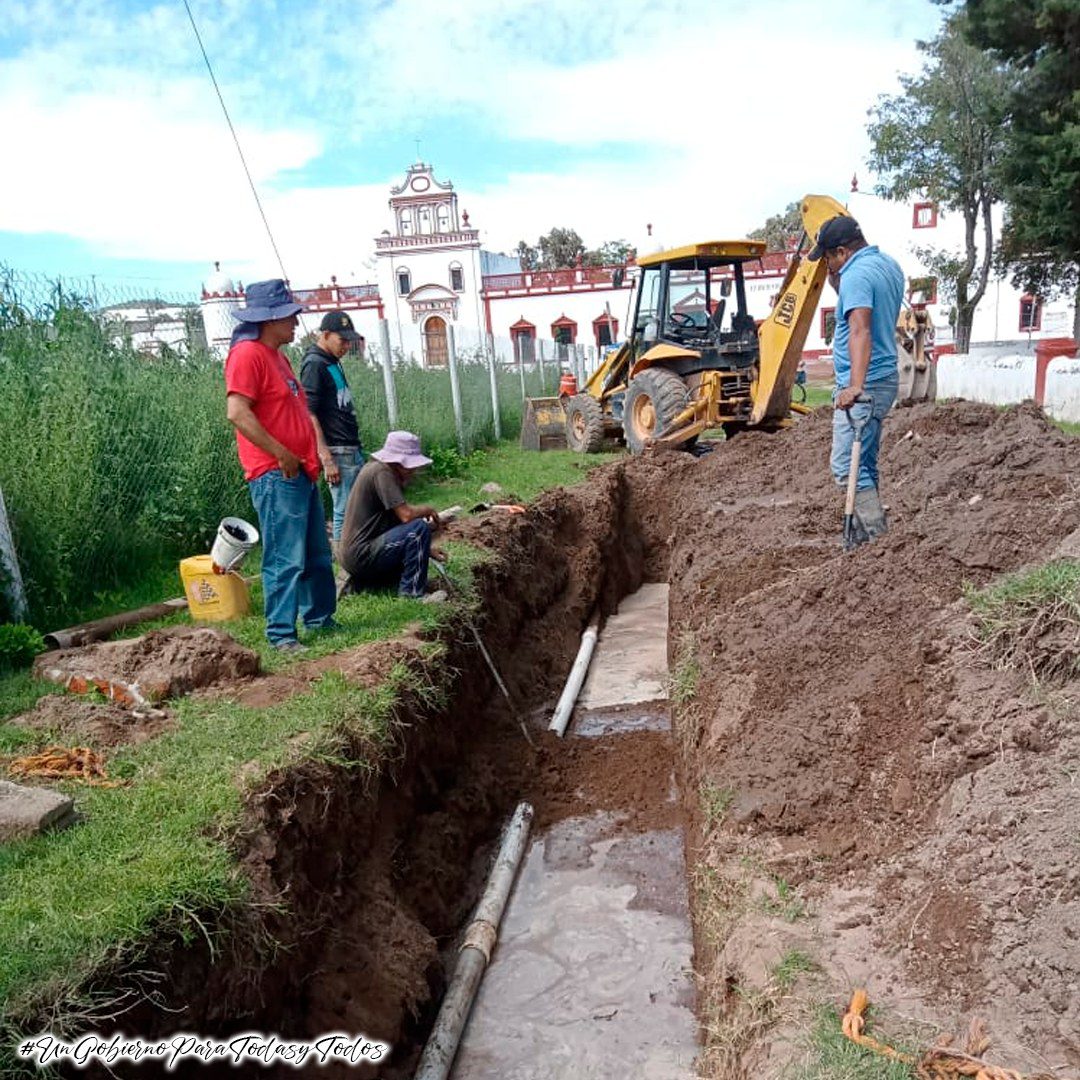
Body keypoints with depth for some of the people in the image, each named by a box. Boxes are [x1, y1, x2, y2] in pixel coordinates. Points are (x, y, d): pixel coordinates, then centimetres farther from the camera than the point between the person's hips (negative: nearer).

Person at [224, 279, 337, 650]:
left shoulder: (278, 355, 19)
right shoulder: (247, 354, -11)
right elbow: (237, 413, -22)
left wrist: (312, 457, 16)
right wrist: (282, 455, -20)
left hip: (301, 473, 10)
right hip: (275, 476, -10)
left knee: (317, 555, 16)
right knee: (286, 559, -8)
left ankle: (320, 619, 28)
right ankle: (281, 634, 0)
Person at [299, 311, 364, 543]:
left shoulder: (332, 363, 16)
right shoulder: (314, 365, -12)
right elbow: (309, 414, -18)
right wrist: (326, 458, -22)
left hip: (353, 450, 10)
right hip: (337, 452, -9)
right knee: (344, 512, -5)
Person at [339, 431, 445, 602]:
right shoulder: (381, 472, -15)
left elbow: (398, 520, 15)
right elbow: (406, 515, -24)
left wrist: (426, 549, 7)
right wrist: (429, 510, -4)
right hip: (361, 555, -10)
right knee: (420, 528, -19)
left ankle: (361, 582, 17)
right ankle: (411, 593, -11)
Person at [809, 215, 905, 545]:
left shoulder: (857, 275, -17)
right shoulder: (889, 263, 14)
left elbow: (860, 330, -32)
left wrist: (856, 385, -43)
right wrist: (837, 282, 18)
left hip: (865, 385, -11)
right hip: (885, 379, 11)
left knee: (846, 465, -11)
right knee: (865, 463, 16)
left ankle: (879, 536, -10)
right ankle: (864, 533, 24)